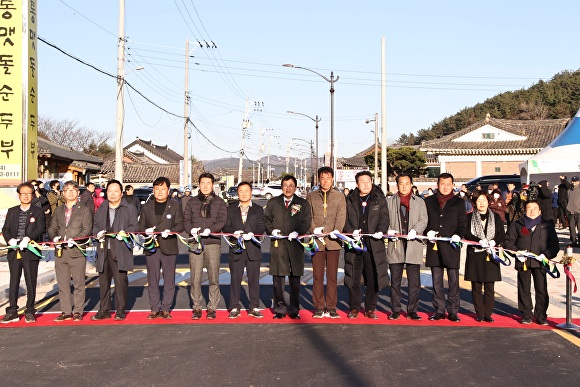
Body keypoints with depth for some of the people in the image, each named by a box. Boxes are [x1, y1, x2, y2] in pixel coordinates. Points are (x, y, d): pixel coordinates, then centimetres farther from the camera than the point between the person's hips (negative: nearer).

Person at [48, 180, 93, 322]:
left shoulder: (85, 210, 3)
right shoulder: (58, 211, 17)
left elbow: (87, 230, -5)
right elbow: (52, 228, 17)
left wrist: (75, 239, -19)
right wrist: (54, 238, -4)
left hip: (77, 251, -4)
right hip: (60, 252, 4)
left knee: (78, 284, 1)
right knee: (62, 284, 7)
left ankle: (78, 311, 9)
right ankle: (66, 311, 14)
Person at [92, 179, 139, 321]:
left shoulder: (130, 209, 5)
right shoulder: (101, 209, 19)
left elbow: (134, 227, 0)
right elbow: (94, 226, 18)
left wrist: (125, 232, -19)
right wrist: (97, 233, -3)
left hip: (120, 251, -4)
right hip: (103, 251, 4)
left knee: (121, 281, -4)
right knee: (104, 281, 8)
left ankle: (120, 311, 5)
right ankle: (104, 310, 18)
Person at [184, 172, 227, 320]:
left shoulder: (219, 202, 11)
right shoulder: (192, 202, 16)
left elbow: (222, 220, 1)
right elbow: (186, 219, 10)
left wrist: (210, 229, -17)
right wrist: (191, 229, -12)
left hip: (213, 242, -1)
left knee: (213, 277, -2)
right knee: (195, 277, 0)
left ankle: (212, 308, 7)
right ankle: (197, 307, 10)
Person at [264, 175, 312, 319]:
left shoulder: (303, 204, 9)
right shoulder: (272, 202, 13)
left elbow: (307, 222, 4)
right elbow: (266, 219, 14)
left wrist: (297, 232, -12)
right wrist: (272, 230, -5)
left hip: (295, 244, -1)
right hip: (277, 244, 1)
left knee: (295, 277, 2)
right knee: (278, 276, 1)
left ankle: (294, 309, 10)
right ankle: (279, 307, 9)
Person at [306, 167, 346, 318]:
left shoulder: (339, 196, 11)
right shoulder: (311, 196, 12)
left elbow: (341, 216, 1)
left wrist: (337, 230, -16)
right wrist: (314, 230, -13)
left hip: (333, 241, 0)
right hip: (317, 240, 0)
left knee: (332, 276, 2)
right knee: (317, 276, 3)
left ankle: (331, 307, 10)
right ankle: (319, 307, 11)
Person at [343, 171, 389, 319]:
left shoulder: (379, 199, 9)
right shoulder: (349, 200, 9)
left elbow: (384, 218, 2)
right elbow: (344, 219, 5)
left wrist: (381, 231, -16)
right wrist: (351, 231, -13)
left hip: (373, 244, 0)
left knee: (373, 278, 3)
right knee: (354, 278, 4)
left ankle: (370, 308, 15)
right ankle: (354, 308, 15)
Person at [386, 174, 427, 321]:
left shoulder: (419, 202, 14)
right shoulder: (390, 202, 15)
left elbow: (423, 220, 3)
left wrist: (414, 230, -15)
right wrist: (389, 230, -11)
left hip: (413, 246, 0)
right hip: (395, 246, 0)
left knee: (414, 281, -1)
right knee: (395, 280, 3)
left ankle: (412, 310, 8)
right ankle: (395, 310, 11)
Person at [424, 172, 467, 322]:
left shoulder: (458, 203, 10)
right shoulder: (429, 201, 13)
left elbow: (463, 223, 6)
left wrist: (458, 235, -12)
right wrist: (428, 232, -8)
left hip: (451, 246, -1)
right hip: (434, 245, 2)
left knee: (453, 280, -1)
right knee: (436, 280, 6)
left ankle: (453, 311, 6)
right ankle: (439, 310, 13)